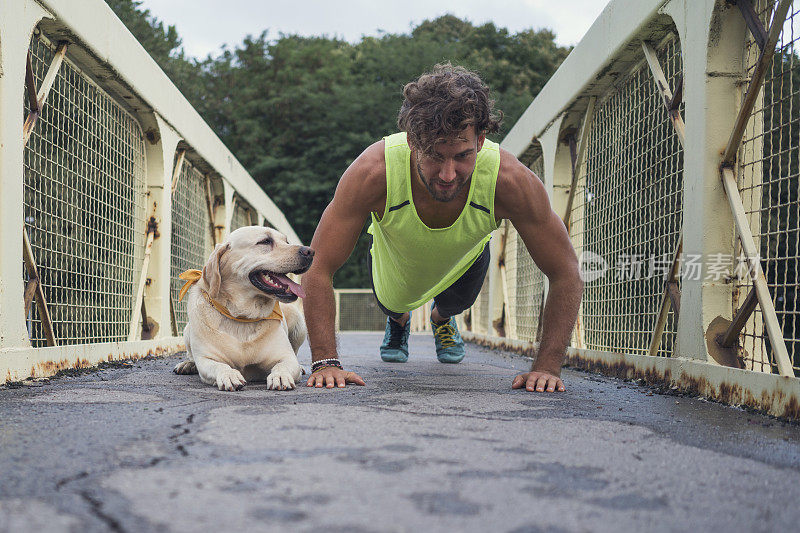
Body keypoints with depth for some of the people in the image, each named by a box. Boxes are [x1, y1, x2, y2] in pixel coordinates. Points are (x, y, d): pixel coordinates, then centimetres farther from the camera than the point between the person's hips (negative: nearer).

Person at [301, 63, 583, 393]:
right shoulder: (373, 172, -46)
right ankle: (398, 321, 62)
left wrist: (547, 366, -38)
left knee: (456, 304, 29)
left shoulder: (511, 180, -44)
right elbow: (318, 267, -36)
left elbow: (566, 274, -31)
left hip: (465, 260, 1)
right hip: (394, 258, -1)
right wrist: (325, 362, -44)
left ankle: (442, 318, 65)